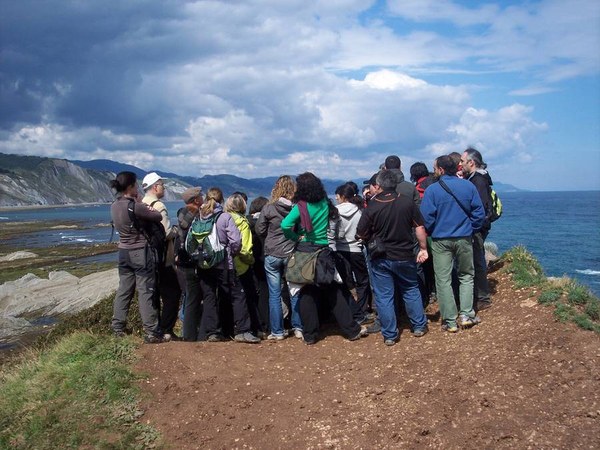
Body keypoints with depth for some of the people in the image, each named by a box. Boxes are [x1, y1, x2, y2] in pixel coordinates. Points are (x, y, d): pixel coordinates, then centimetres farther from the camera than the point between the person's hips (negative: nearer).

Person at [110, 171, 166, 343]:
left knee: (124, 290, 15)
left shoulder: (115, 206, 4)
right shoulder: (134, 206, -20)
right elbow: (158, 218, -11)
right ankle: (151, 332, 3)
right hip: (140, 252, -7)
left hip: (124, 252, 8)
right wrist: (151, 210, 8)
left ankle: (118, 329, 22)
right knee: (145, 292, -2)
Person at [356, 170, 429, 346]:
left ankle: (389, 335, 12)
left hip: (380, 258, -2)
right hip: (404, 256, 2)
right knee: (411, 291, 20)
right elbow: (420, 228, -5)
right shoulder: (408, 202, -8)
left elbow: (361, 235, -7)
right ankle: (419, 326, 26)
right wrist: (423, 248, 6)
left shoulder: (372, 206, -12)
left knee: (384, 296, 7)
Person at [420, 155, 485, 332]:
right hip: (464, 238, 2)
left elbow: (426, 217, -10)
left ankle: (450, 321, 6)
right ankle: (466, 314, 10)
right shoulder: (469, 186, -1)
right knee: (466, 276, 17)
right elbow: (479, 213, 0)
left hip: (441, 240, -2)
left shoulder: (432, 189, -9)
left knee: (443, 280, 5)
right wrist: (471, 230, 12)